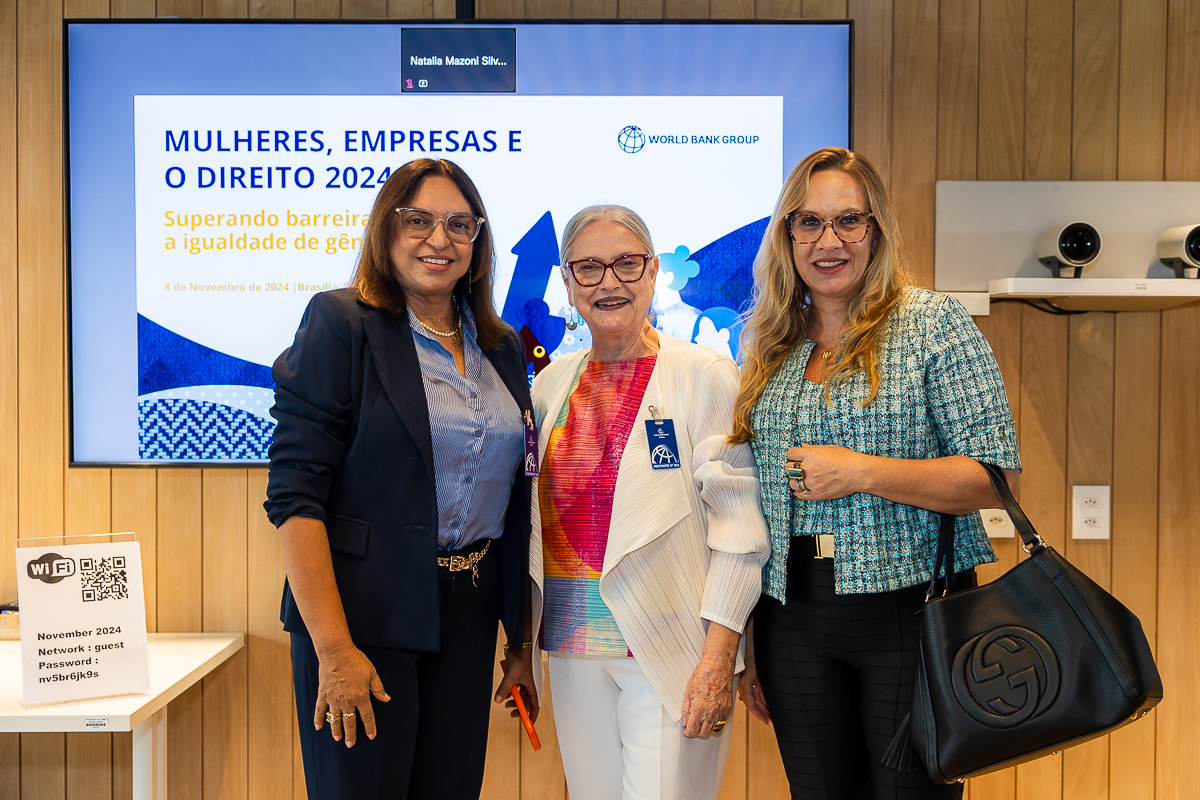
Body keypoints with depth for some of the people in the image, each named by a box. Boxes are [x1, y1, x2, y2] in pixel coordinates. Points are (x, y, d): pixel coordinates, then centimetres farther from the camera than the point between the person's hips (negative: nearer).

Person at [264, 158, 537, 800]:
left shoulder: (503, 349, 10)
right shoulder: (340, 323, -6)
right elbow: (295, 494, -13)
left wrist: (523, 641, 13)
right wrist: (334, 648, -18)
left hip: (468, 619, 5)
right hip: (360, 616, -5)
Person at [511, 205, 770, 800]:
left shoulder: (705, 375, -7)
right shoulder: (552, 382, 9)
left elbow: (738, 523, -10)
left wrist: (720, 654, -17)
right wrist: (522, 643, 14)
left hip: (672, 650, -5)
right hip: (575, 646, 5)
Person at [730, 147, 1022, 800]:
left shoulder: (934, 324, -4)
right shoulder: (768, 348, 9)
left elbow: (997, 475, -9)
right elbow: (746, 503, 11)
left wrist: (861, 472, -19)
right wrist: (742, 647, 11)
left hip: (909, 612, -4)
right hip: (793, 619, 4)